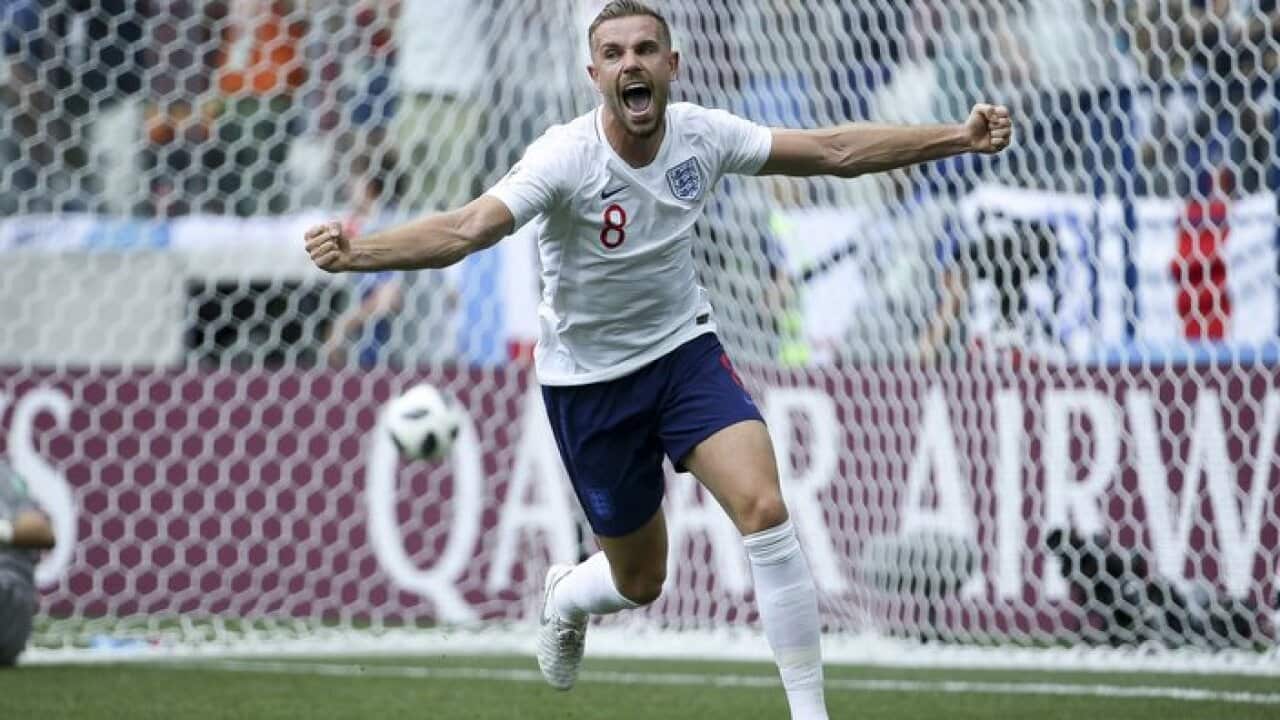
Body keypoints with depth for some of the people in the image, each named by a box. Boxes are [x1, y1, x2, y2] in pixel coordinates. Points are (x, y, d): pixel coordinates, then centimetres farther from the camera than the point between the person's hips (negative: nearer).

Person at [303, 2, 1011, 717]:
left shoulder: (701, 133, -13)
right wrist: (359, 252, -58)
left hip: (685, 348, 3)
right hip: (589, 379, -3)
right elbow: (467, 228, -41)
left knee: (764, 509, -21)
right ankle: (565, 597, 50)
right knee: (639, 582, 10)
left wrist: (959, 138, -7)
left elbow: (833, 150, -3)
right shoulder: (567, 156, -27)